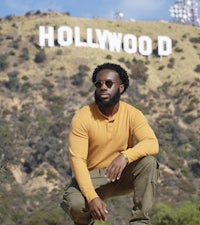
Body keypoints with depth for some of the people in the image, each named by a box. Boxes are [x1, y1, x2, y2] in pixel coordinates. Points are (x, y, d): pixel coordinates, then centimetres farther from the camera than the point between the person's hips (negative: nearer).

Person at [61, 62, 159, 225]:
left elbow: (152, 144, -24)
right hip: (91, 176, -2)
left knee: (149, 161, -27)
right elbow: (77, 160, -21)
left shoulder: (132, 114, -10)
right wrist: (92, 197, -34)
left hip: (122, 175, 2)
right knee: (74, 203, -33)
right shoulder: (82, 117, -15)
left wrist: (125, 156, -43)